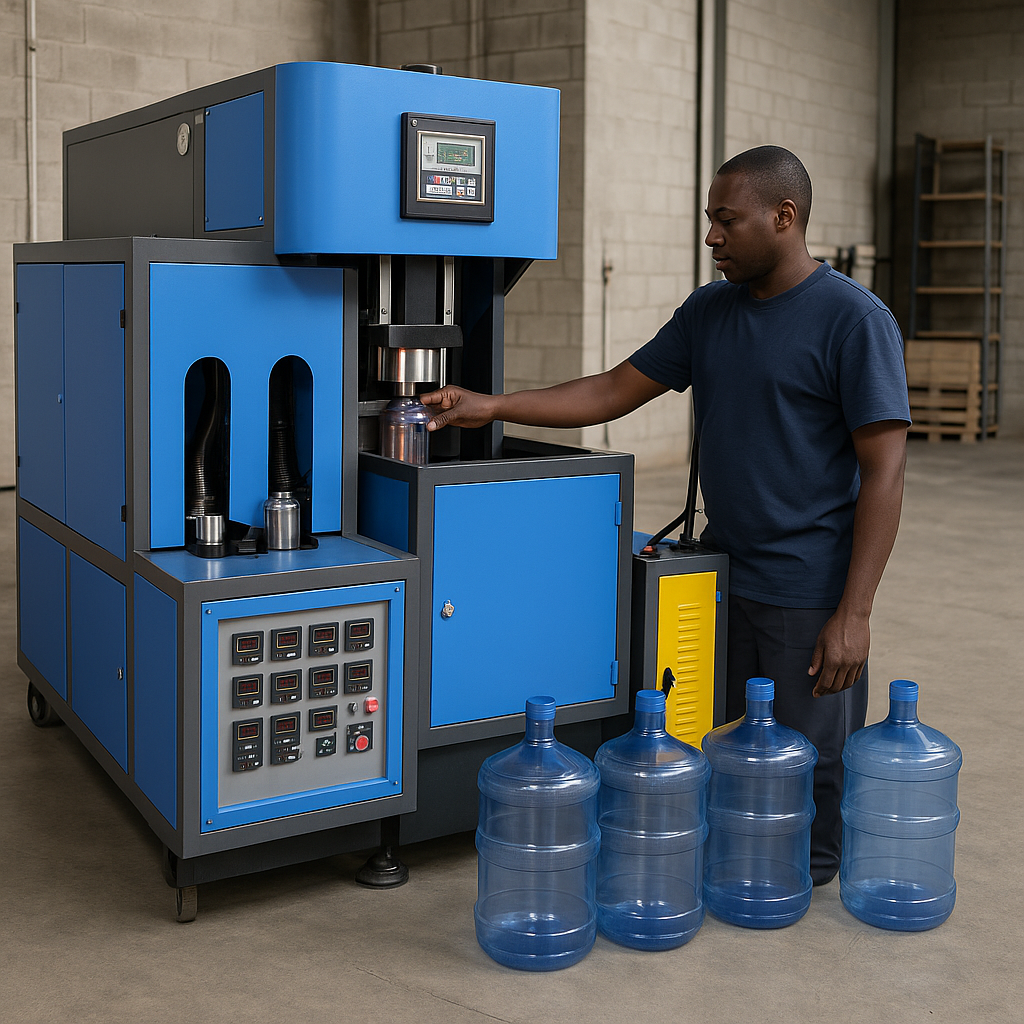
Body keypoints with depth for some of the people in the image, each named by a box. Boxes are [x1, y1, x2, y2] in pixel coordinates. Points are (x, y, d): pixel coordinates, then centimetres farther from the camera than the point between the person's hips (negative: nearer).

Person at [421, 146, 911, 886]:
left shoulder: (854, 319, -12)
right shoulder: (710, 311, 9)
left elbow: (884, 469, -15)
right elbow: (614, 392, 12)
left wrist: (854, 614, -19)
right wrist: (495, 407, 2)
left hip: (809, 594, -6)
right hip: (722, 576, 6)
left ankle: (806, 891, 27)